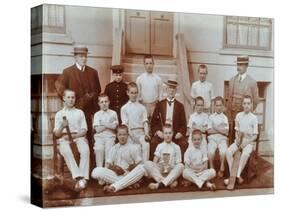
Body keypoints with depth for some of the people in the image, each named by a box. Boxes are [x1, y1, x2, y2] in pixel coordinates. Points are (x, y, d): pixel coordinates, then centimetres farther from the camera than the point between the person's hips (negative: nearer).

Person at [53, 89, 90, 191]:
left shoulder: (80, 112, 19)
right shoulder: (59, 114, 17)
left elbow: (84, 130, 9)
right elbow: (56, 134, 10)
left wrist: (74, 135, -11)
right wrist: (62, 126, -12)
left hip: (78, 136, 1)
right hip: (64, 138, -1)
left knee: (85, 150, -35)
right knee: (66, 152, -37)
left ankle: (83, 178, -41)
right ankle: (79, 177, -46)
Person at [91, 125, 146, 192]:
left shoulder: (132, 148, 8)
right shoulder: (113, 148, 14)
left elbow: (139, 163, 4)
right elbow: (108, 164, 9)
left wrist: (132, 167, -14)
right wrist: (114, 168, -10)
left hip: (129, 175, -1)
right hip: (115, 175, 2)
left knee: (141, 168, -32)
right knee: (96, 171, -24)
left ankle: (114, 186, -36)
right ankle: (130, 183, -26)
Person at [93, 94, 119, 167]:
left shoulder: (113, 113, 11)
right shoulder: (97, 114, 11)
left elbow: (114, 126, -3)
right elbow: (97, 129, 0)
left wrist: (103, 123, 0)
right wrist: (109, 125, 0)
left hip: (110, 137, 0)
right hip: (99, 137, 0)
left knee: (109, 149, -27)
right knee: (99, 149, -28)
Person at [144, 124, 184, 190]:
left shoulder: (176, 147, 10)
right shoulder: (160, 146, 12)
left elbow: (178, 163, 4)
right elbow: (154, 161, 4)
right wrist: (152, 171, -13)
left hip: (172, 172, 0)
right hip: (159, 172, 1)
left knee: (181, 166, -32)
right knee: (147, 163, -27)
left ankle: (160, 184, -43)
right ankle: (169, 182, -36)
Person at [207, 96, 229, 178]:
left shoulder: (225, 118, 11)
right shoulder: (211, 117, 11)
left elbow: (226, 132, 1)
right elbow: (209, 131, 1)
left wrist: (215, 128, -5)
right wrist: (221, 130, -4)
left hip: (222, 139, 0)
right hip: (212, 138, 0)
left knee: (223, 151, -31)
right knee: (210, 152, -31)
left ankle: (222, 168, -11)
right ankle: (211, 168, -10)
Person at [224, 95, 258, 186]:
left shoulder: (254, 118, -5)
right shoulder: (238, 115, 6)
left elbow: (255, 136, -4)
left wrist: (245, 143, -15)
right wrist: (237, 139, -7)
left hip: (249, 141, -3)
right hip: (238, 140, 3)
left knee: (245, 154, -35)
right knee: (228, 151, -25)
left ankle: (238, 175, -27)